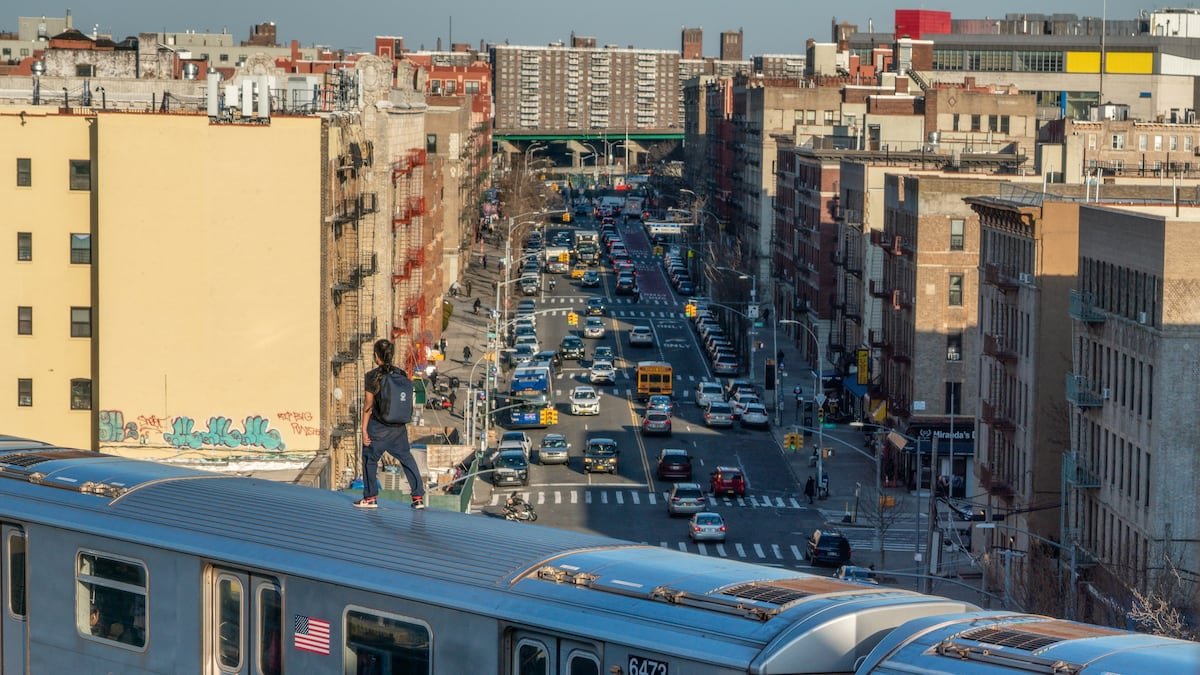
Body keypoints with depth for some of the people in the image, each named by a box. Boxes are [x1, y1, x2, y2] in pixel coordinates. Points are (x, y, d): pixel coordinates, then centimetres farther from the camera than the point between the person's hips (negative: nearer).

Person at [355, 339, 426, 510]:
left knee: (370, 459, 14)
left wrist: (364, 430, -5)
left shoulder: (372, 376, -11)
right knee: (406, 458, 13)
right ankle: (418, 497, 10)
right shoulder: (401, 375, 0)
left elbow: (368, 406, -10)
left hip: (377, 426, -4)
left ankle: (370, 497, 17)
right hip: (398, 427, 4)